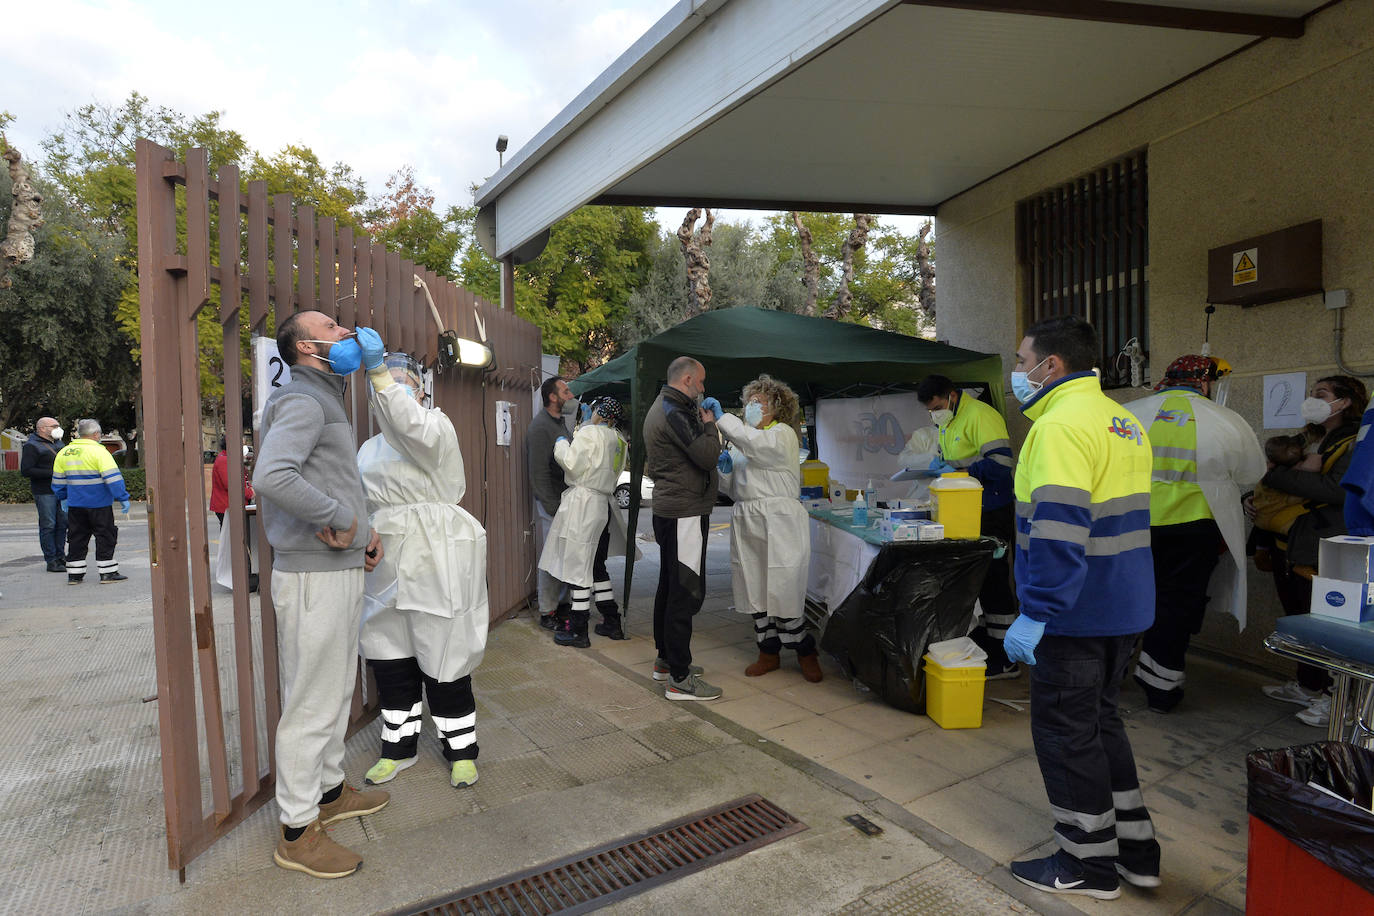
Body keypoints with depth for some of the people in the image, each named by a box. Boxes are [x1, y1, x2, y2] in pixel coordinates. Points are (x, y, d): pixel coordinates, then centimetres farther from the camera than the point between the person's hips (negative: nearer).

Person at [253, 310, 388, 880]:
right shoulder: (302, 400, -15)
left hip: (341, 570, 10)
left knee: (337, 691, 22)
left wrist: (361, 533, 9)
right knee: (312, 704, 1)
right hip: (314, 576, -10)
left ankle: (329, 791, 39)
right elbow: (271, 476, -32)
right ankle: (298, 832, 17)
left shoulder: (323, 400, 19)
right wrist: (338, 517, -21)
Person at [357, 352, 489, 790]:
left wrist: (381, 375, -34)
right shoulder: (370, 448, 18)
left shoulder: (436, 424, -4)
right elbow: (363, 506, 22)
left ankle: (461, 750, 19)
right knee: (390, 659, 13)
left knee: (443, 658, 2)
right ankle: (399, 747, 31)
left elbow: (417, 431, -30)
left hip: (435, 561, -7)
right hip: (387, 563, 7)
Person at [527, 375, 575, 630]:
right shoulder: (540, 426, -14)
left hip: (565, 499, 8)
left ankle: (561, 604, 26)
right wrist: (554, 509, -17)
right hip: (550, 503, -8)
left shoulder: (560, 421, 14)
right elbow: (539, 473, -17)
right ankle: (547, 613, 8)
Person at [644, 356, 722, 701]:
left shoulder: (660, 407, 17)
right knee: (686, 591, -8)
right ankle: (679, 678, -3)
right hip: (685, 512, -11)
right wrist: (710, 423, -6)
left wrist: (703, 420, 14)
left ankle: (665, 659, 29)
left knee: (669, 586, 17)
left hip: (667, 510, 11)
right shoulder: (675, 413, -17)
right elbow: (708, 455, -22)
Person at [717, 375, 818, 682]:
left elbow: (758, 444, -24)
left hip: (779, 523, -7)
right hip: (747, 524, 7)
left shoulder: (783, 434, -1)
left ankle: (805, 651, 15)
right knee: (754, 592, 9)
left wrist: (721, 417, -21)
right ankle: (769, 652, 24)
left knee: (782, 592, -5)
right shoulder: (742, 441, 20)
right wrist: (726, 469, 0)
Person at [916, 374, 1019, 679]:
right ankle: (980, 641, 32)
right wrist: (940, 463, 4)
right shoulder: (947, 423, 13)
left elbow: (1000, 462, -25)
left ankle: (1005, 660, 5)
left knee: (993, 580, -4)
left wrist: (958, 470, -24)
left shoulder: (980, 415, -17)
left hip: (992, 513, -10)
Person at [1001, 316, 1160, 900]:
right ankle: (1135, 849, 34)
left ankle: (1090, 865, 22)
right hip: (1123, 609, 10)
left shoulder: (1061, 425, -20)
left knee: (1066, 732, 6)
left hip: (1077, 613, -10)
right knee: (1099, 721, 22)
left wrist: (1035, 614, -25)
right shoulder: (1121, 421, 13)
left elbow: (1058, 529, -28)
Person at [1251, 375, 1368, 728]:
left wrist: (1273, 474, -23)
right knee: (1299, 620, 17)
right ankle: (1307, 687, 31)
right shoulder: (1307, 440, 15)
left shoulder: (1356, 445, -10)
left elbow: (1335, 488, -26)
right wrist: (1253, 499, 5)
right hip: (1288, 545, 8)